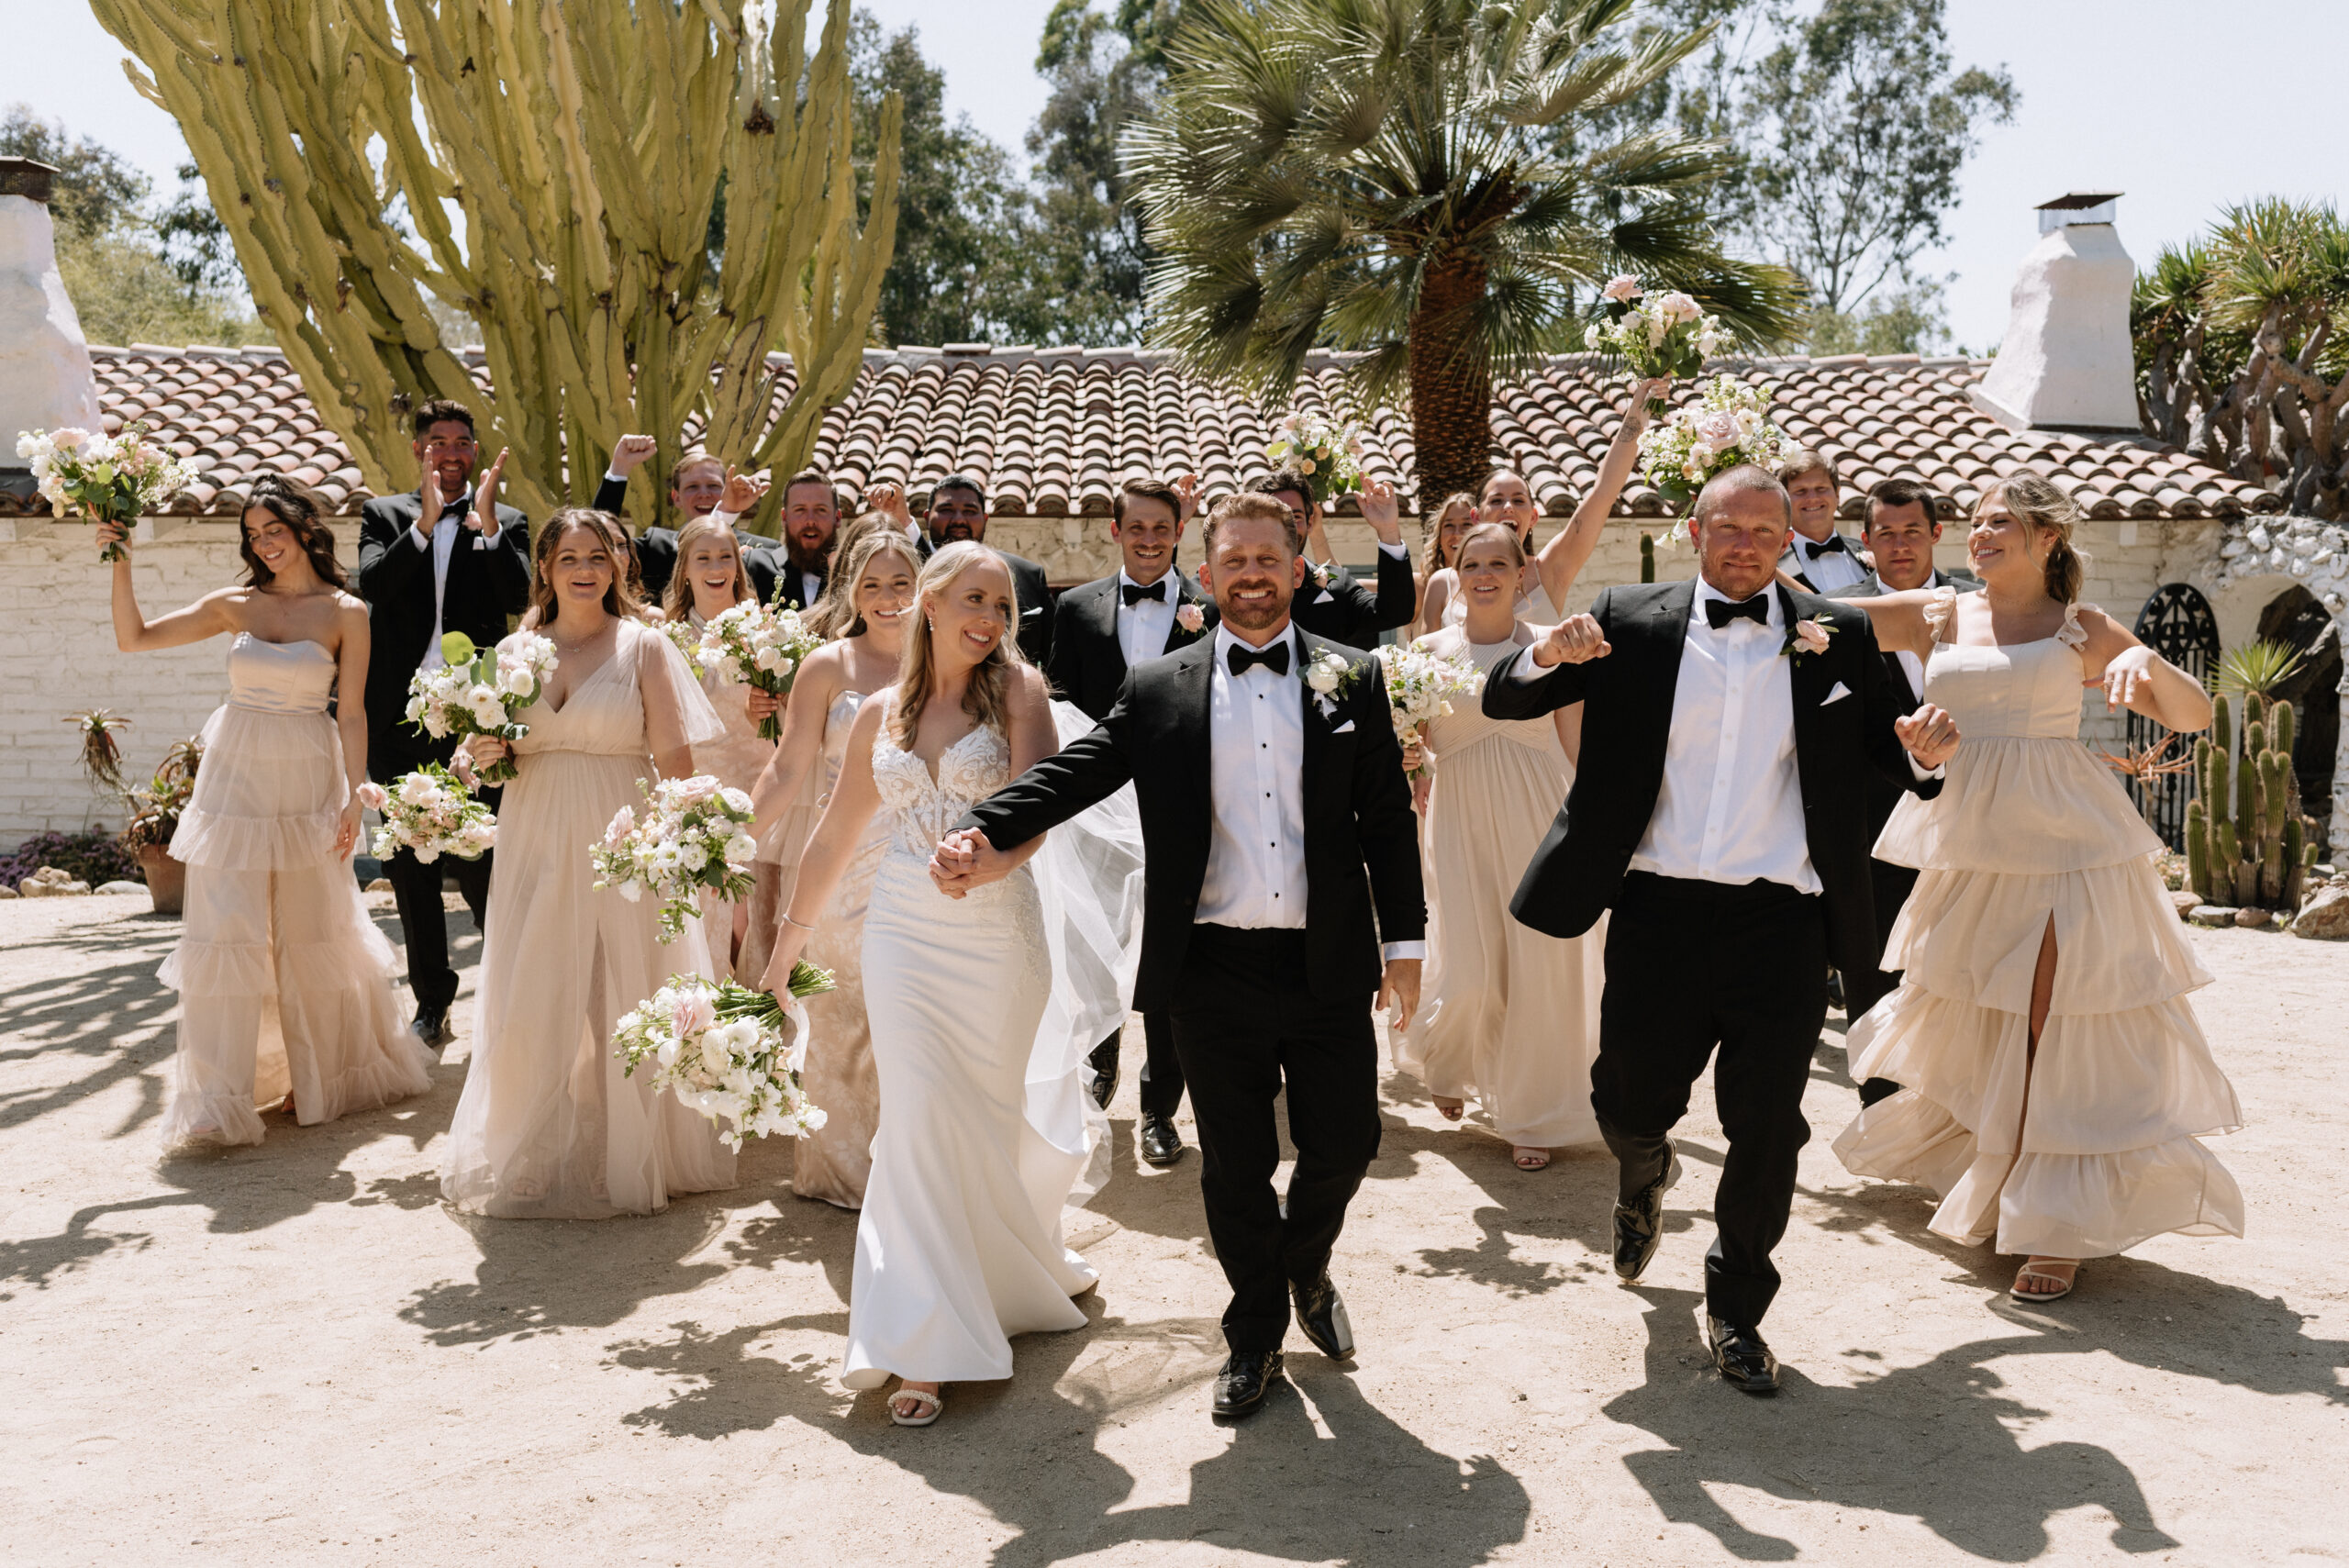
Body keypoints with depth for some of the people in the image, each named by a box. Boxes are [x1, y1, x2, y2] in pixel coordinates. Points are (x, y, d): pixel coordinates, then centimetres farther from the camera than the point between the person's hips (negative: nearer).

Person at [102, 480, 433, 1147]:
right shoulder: (236, 605, 6)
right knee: (224, 933, -3)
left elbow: (352, 714, -3)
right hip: (235, 779, 2)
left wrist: (354, 798, -9)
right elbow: (133, 637, 7)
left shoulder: (345, 613, -1)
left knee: (309, 932, 9)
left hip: (305, 784, -2)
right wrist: (121, 564, -3)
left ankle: (320, 1078, 28)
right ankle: (217, 1103, 1)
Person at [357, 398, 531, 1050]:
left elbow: (519, 598, -10)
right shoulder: (385, 514, 10)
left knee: (479, 862, -6)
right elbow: (372, 585, -8)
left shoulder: (506, 522, 7)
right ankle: (432, 1002, 21)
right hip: (401, 715, 3)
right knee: (410, 868, 9)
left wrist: (488, 523, -20)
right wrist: (426, 522, -18)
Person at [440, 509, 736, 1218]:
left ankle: (626, 1156, 18)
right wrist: (482, 753, -4)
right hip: (537, 846, 3)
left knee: (624, 999, 2)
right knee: (532, 1009, 6)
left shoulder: (645, 647, -1)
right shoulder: (518, 649, 9)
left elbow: (676, 761, -5)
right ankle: (537, 1160, 23)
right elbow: (497, 751, 19)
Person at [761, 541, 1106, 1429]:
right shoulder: (880, 715, 8)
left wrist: (1017, 695, -23)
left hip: (998, 930, -2)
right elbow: (836, 837, 15)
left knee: (990, 1112, 9)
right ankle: (929, 1348, 4)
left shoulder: (1015, 691, -1)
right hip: (903, 929, 2)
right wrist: (789, 939, 18)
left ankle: (1016, 1264, 40)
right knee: (920, 1114, -4)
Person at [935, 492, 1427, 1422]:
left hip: (1327, 966, 1)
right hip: (1214, 970, 0)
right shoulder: (1158, 691, 4)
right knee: (1235, 1167, 10)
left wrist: (1404, 943, 3)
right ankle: (1256, 1334, 30)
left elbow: (1388, 820, 6)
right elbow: (1071, 774, -5)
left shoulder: (1353, 681, 6)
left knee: (1343, 1145, 8)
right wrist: (981, 832, -22)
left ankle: (1306, 1266, 41)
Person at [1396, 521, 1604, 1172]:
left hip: (1542, 823, 0)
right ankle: (1443, 1058, 30)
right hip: (1462, 822, 0)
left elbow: (1577, 749, 5)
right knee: (1469, 976, -6)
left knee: (1542, 966, 1)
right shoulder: (1431, 650, 5)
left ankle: (1533, 1115, 20)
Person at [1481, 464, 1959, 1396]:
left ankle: (1735, 1312, 26)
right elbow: (1503, 702, 4)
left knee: (1766, 1133, 5)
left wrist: (1926, 752, -8)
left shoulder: (1836, 637, 7)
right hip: (1658, 910, 0)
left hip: (1780, 920, 1)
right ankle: (1644, 1177, 49)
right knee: (1632, 1101, 10)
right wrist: (1544, 656, -18)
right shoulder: (1631, 622, 4)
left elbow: (1885, 748, 15)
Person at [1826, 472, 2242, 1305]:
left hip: (2063, 844, -3)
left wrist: (2147, 661, -15)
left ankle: (2058, 1229, 7)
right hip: (1968, 850, 3)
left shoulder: (2082, 631, 4)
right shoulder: (1935, 617, 8)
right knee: (1967, 1024, 12)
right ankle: (1985, 1195, 35)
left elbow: (2195, 714, 3)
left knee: (2059, 1030, -4)